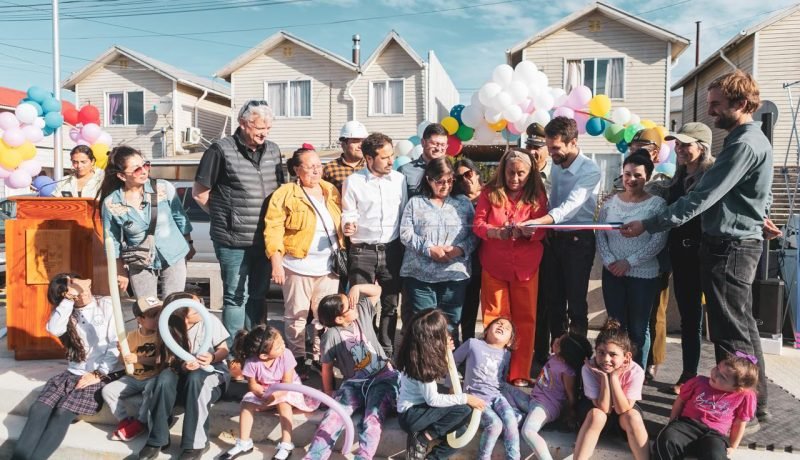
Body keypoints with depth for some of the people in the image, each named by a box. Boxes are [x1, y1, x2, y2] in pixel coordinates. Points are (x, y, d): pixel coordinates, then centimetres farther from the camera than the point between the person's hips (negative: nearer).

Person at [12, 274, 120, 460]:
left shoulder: (106, 305, -1)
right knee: (38, 409, -20)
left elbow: (116, 345, -6)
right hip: (72, 374, 5)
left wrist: (98, 374, -12)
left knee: (63, 413, -26)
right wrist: (69, 298, -13)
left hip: (101, 375, -4)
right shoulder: (68, 311, 12)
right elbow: (54, 329, -11)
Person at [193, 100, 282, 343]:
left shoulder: (273, 150, 9)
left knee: (258, 296, 15)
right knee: (236, 297, 3)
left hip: (264, 239, 6)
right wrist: (224, 217, 2)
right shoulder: (221, 150, -8)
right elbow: (199, 193, -3)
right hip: (234, 241, -5)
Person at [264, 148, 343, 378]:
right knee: (296, 316, 6)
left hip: (328, 266, 5)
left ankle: (322, 357, 25)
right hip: (298, 266, -5)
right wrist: (276, 260, -19)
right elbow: (274, 228, -11)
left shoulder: (331, 191, 11)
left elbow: (340, 223, 17)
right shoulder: (285, 194, -6)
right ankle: (298, 360, 19)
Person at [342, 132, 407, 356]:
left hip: (391, 250, 3)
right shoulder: (353, 181, -2)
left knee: (390, 305, 11)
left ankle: (387, 351, 25)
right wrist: (348, 226, -22)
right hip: (362, 251, -2)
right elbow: (348, 214, 1)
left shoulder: (399, 179, 5)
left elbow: (405, 214, 9)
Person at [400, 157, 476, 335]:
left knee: (450, 325, 7)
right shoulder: (415, 203, 8)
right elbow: (405, 234, -1)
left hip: (455, 275, 1)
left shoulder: (463, 203, 13)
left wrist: (460, 249, -13)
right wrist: (430, 249, -13)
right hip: (420, 275, -1)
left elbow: (473, 234, 6)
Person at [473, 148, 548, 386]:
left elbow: (541, 231, -3)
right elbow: (477, 224, -6)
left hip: (525, 267, 1)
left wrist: (528, 231, -27)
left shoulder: (537, 196, 3)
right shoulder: (490, 192, 0)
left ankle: (519, 374, 17)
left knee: (525, 319, 5)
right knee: (495, 319, 5)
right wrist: (496, 232, -27)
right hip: (494, 266, -1)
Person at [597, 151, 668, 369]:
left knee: (639, 329, 7)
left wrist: (629, 262, -15)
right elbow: (600, 235, 7)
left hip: (643, 274, -3)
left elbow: (658, 241, -11)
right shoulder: (611, 202, 6)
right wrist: (609, 260, -8)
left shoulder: (657, 204, -6)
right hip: (612, 273, 3)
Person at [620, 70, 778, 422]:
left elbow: (701, 198, -24)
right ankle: (754, 403, 31)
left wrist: (648, 225, -23)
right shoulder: (750, 139, 14)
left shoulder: (744, 145, -20)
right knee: (742, 327, 18)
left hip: (729, 248, -11)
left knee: (730, 333, -1)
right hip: (737, 243, 11)